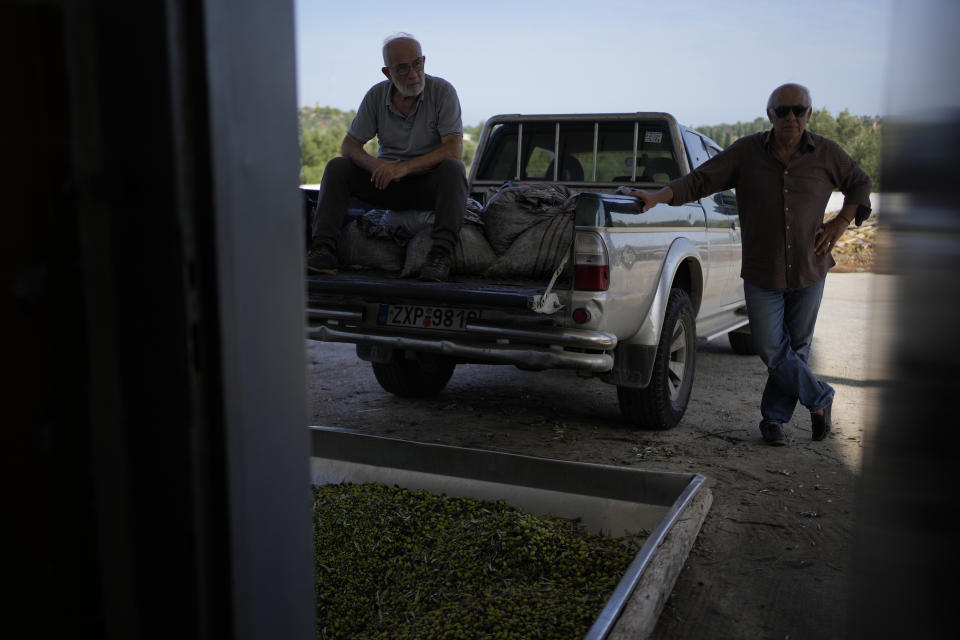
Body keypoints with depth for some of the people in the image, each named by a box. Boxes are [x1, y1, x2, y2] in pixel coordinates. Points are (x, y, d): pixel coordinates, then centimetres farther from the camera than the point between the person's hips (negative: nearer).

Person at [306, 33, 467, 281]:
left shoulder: (442, 91, -10)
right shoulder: (377, 96, 0)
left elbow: (454, 150, -20)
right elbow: (348, 145, 1)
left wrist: (404, 167, -30)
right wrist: (375, 165, -23)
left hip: (429, 182, -3)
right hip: (388, 183, 3)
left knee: (453, 168, -34)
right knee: (337, 167, -15)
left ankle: (441, 252, -42)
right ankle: (323, 251, -27)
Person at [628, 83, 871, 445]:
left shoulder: (826, 154, 0)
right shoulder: (747, 152, -5)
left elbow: (859, 184, 16)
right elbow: (700, 179, -11)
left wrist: (841, 223, 1)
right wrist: (658, 196, -26)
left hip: (809, 270, 1)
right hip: (761, 273, -1)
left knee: (796, 347, 9)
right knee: (771, 350, -3)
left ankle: (774, 418, 25)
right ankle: (820, 399, 20)